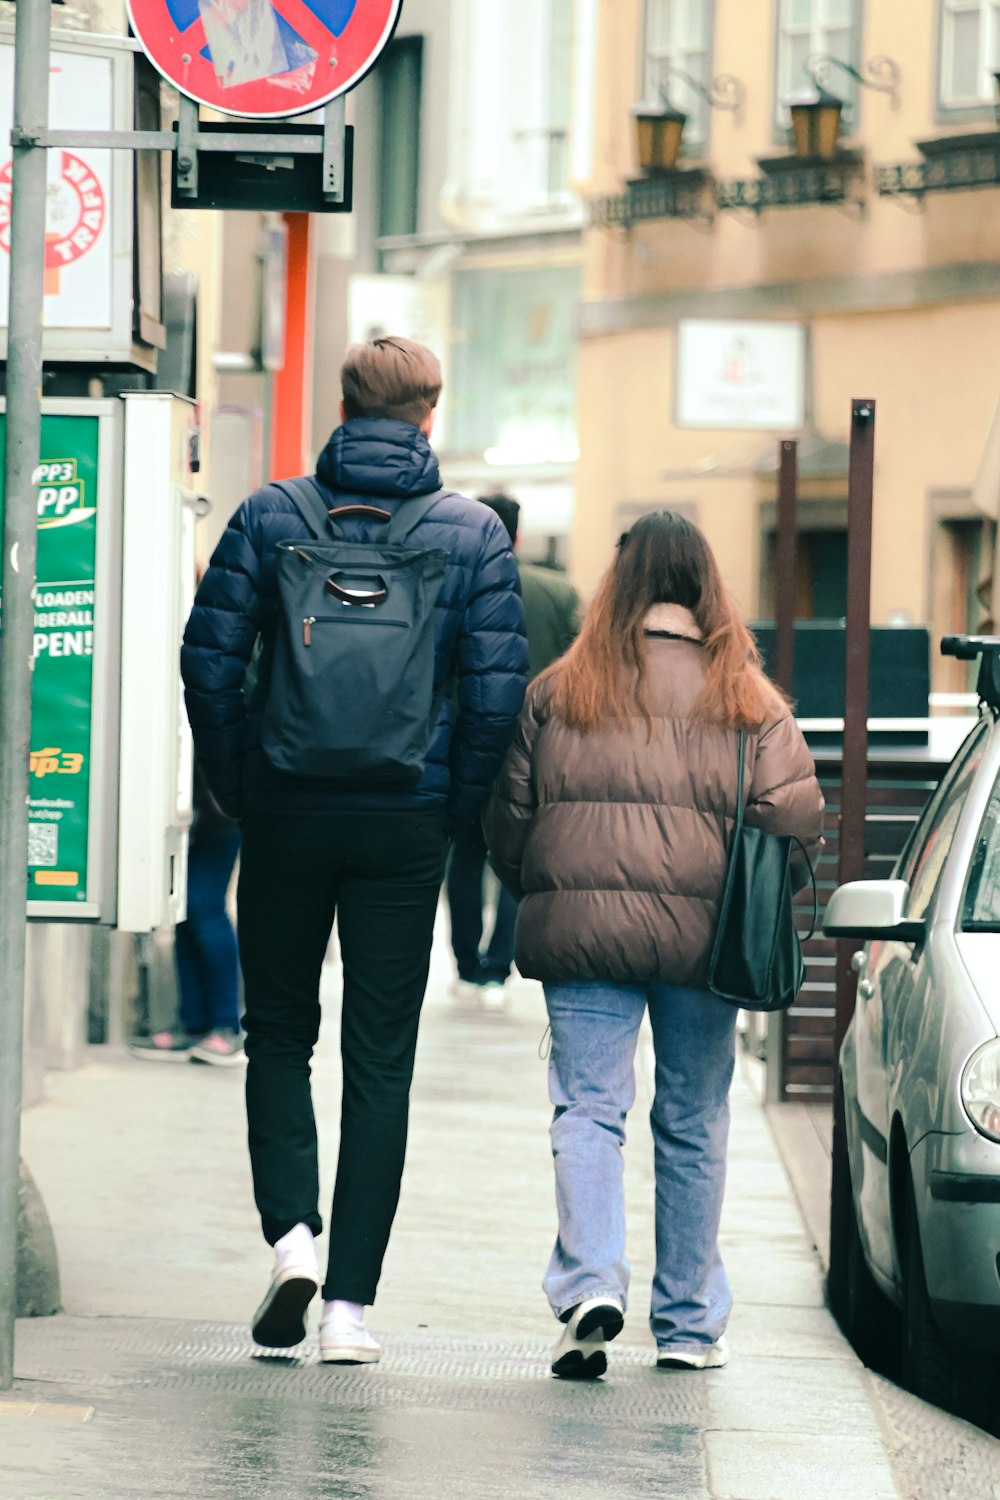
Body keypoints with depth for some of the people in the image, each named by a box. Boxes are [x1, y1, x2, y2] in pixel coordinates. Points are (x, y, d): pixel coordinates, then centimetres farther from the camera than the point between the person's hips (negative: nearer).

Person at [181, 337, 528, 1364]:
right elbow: (499, 691, -7)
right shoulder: (473, 533, -1)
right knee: (380, 1059, 5)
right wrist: (454, 811, 4)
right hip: (406, 827, 0)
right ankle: (351, 1299, 1)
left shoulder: (270, 516, -1)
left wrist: (242, 791, 5)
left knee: (279, 1034, 16)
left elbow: (210, 662, -5)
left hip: (287, 816, 0)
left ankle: (290, 1229, -5)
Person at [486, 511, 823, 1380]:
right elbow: (796, 813, -5)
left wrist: (543, 900, 24)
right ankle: (690, 1323, 17)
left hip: (579, 924, 0)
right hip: (700, 936, 0)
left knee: (588, 1111, 0)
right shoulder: (746, 699, 2)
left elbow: (510, 818, 8)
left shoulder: (560, 691, 5)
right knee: (694, 1126, 11)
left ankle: (591, 1284, -22)